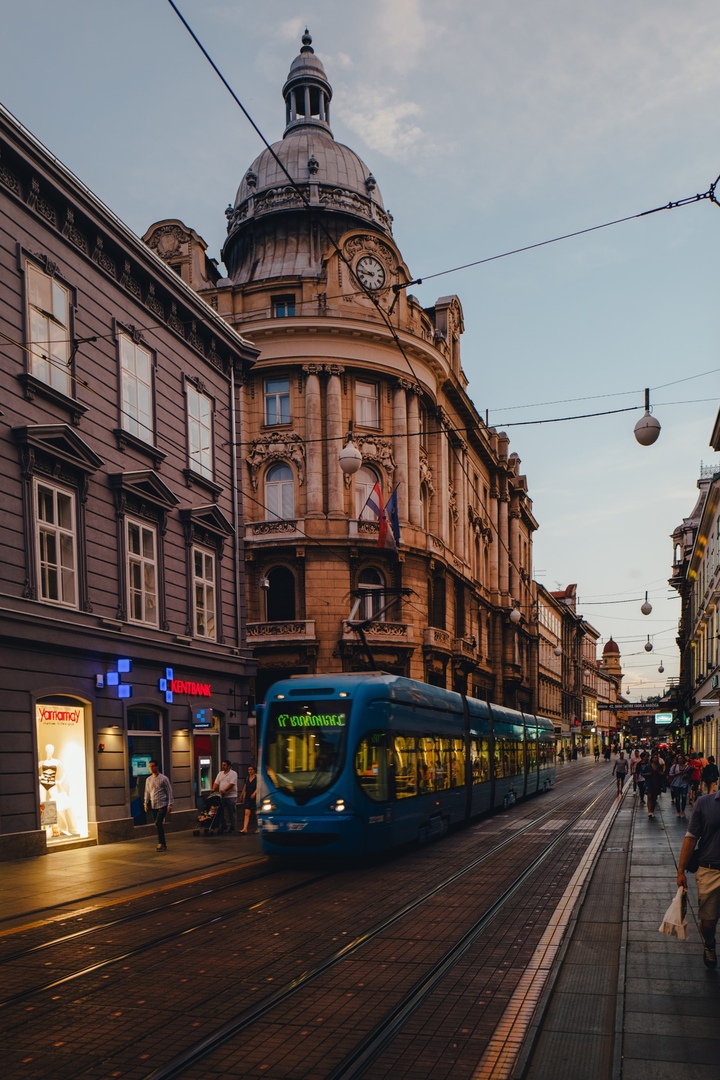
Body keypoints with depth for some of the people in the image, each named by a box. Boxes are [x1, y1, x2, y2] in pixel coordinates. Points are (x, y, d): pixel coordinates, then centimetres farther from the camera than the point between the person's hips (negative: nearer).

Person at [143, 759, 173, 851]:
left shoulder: (164, 778, -5)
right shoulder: (148, 779, 9)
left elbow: (169, 792, -5)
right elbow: (147, 792, 15)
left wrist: (170, 804, -9)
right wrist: (146, 804, 9)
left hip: (162, 805, -5)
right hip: (153, 805, 5)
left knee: (158, 823, -16)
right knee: (158, 824, 7)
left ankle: (161, 843, -11)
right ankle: (163, 844, 14)